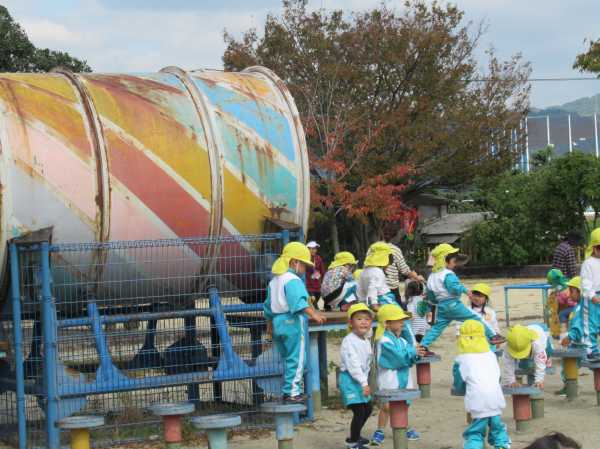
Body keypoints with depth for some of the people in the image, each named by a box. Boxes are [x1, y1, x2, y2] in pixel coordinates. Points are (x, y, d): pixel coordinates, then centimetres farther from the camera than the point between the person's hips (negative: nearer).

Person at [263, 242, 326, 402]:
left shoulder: (274, 280, 17)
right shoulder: (293, 280, -12)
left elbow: (268, 307, 25)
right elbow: (298, 302, -28)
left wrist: (271, 324, 33)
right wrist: (313, 314, -36)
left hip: (278, 323, 9)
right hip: (293, 323, -9)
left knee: (287, 358, 17)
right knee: (296, 359, -4)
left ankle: (287, 391, 20)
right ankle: (292, 392, -6)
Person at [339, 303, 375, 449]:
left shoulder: (366, 341, 10)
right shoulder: (349, 341, -19)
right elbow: (353, 364, -24)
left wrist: (365, 381, 12)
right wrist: (364, 383, -27)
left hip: (361, 379, 10)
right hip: (350, 379, -10)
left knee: (368, 409, 17)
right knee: (359, 411, -10)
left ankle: (355, 436, 34)